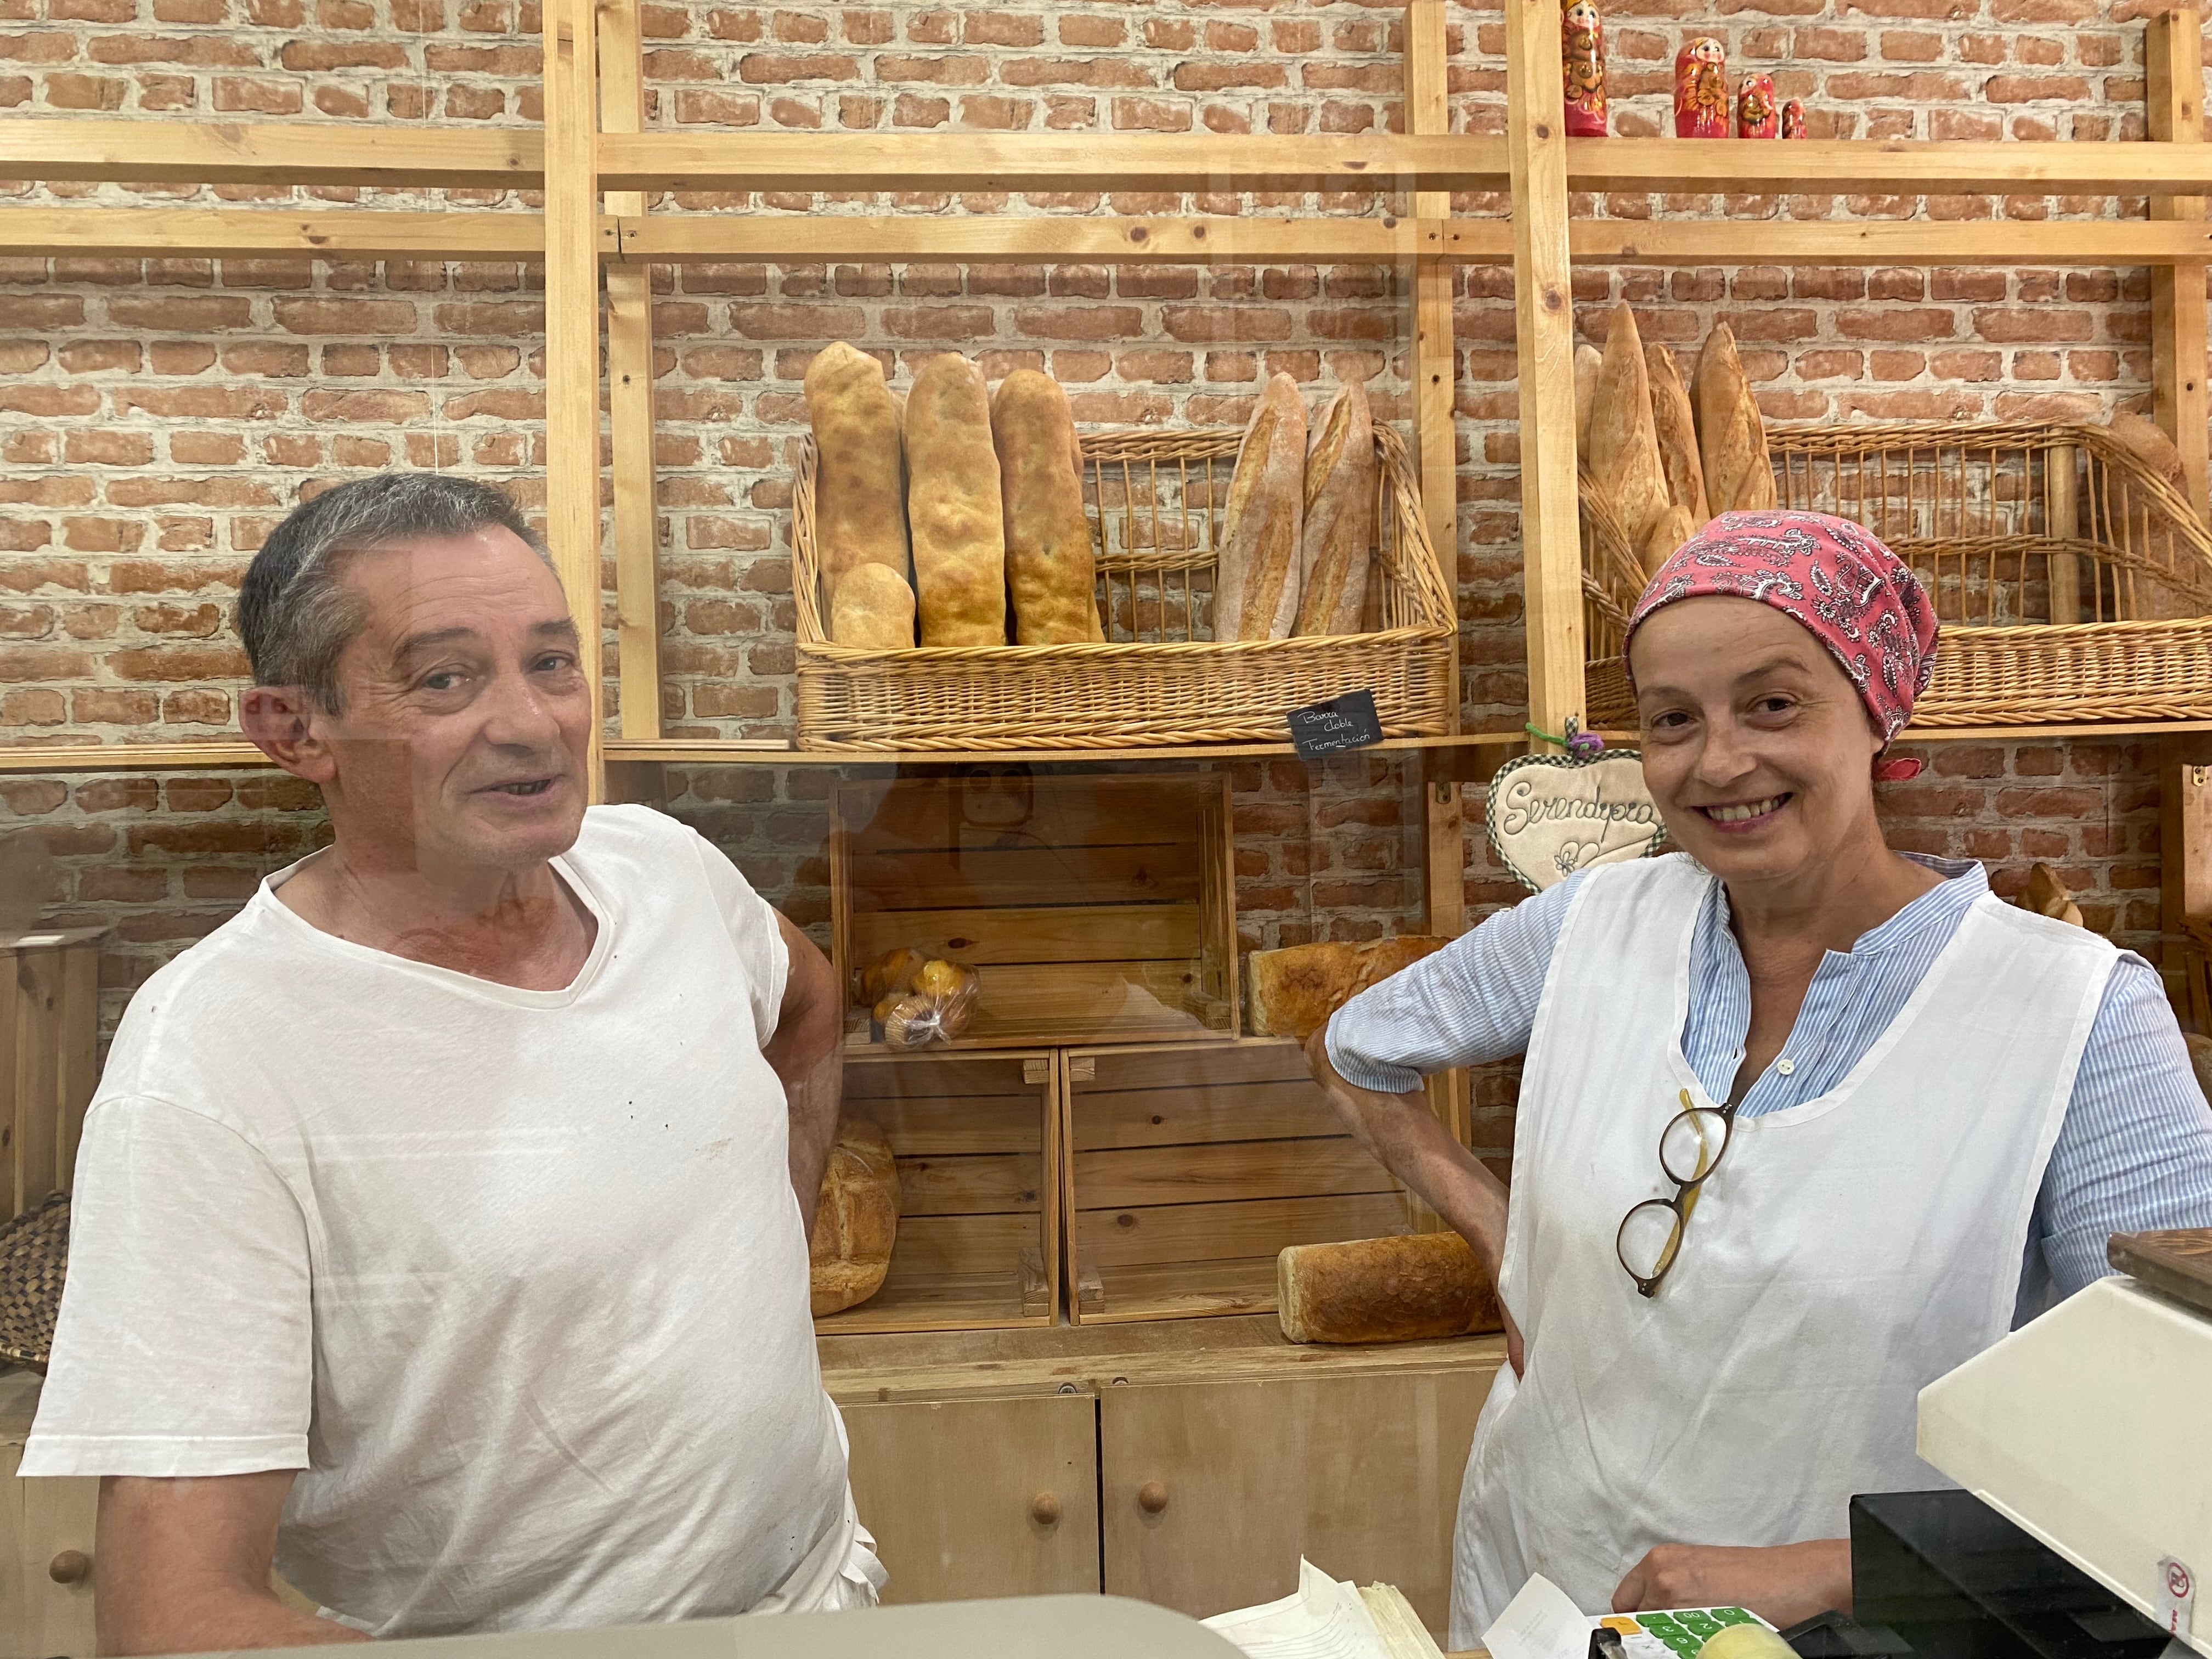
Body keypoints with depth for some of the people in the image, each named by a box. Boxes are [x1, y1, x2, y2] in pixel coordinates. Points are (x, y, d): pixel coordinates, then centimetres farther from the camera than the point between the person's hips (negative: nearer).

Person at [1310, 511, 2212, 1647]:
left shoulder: (2076, 1013, -18)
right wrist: (1496, 1235, -3)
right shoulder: (1596, 925, -7)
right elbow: (1353, 1053, 9)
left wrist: (1814, 1575, -25)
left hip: (1848, 1625, -3)